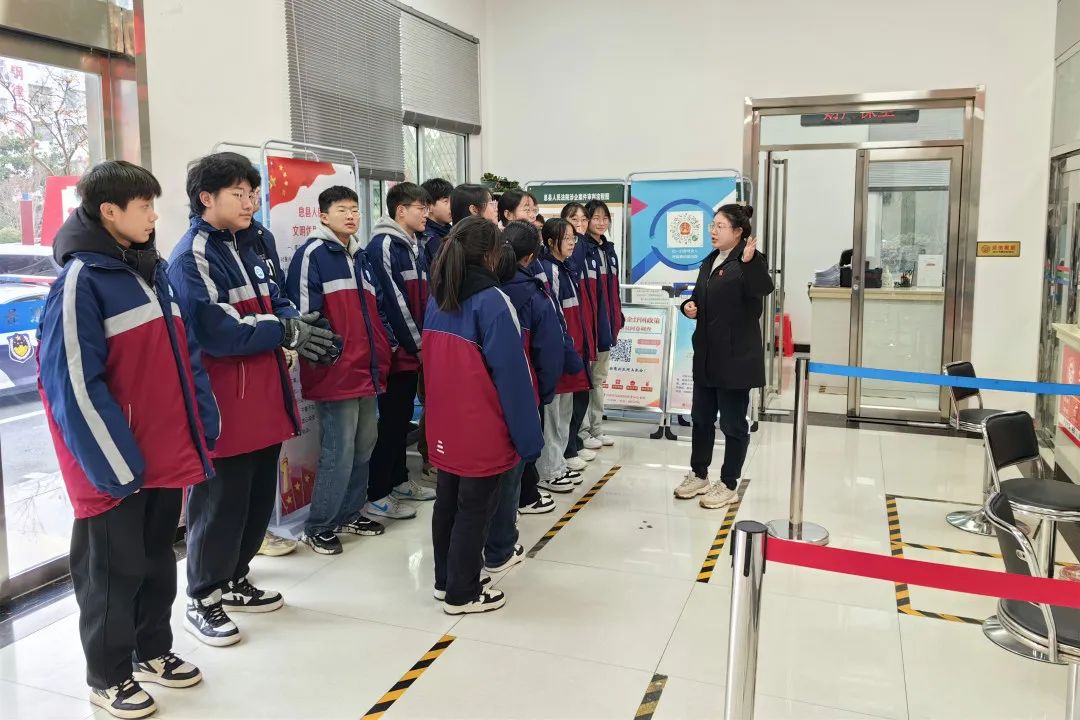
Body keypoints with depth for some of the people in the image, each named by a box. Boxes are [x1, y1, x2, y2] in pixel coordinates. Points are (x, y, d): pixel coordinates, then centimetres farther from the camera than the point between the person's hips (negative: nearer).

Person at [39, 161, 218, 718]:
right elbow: (75, 382, -18)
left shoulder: (153, 270, 10)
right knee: (114, 570, 8)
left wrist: (203, 426, 8)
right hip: (114, 464, -7)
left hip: (166, 453, 7)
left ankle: (153, 651, 36)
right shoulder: (81, 279, -14)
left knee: (157, 559, 18)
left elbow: (183, 355, 14)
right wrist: (115, 462, -17)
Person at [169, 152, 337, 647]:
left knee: (259, 495, 17)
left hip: (263, 397, 9)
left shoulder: (246, 248, 15)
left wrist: (297, 320, -7)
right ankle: (202, 600, 17)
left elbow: (272, 302, 16)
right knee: (220, 500, 1)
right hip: (223, 403, -9)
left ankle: (234, 580, 33)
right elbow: (216, 331, -24)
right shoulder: (192, 257, -14)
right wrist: (287, 332, -19)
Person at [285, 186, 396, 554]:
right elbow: (305, 312, -14)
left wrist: (384, 352, 17)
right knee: (339, 451, -6)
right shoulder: (312, 253, -8)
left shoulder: (361, 256, 17)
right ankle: (318, 526, 8)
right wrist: (318, 355, -16)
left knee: (364, 444, 14)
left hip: (367, 368, 9)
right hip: (335, 370, -8)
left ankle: (349, 513, 29)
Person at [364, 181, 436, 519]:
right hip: (397, 349, -9)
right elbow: (392, 301, -18)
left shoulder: (413, 246, 16)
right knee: (391, 420, -4)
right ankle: (376, 496, 5)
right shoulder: (383, 245, -13)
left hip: (414, 348, 9)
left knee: (403, 417, 16)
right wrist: (417, 344, -14)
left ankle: (399, 480, 28)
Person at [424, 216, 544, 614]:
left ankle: (446, 581, 31)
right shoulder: (491, 300, -17)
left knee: (447, 501, 17)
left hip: (445, 424, 7)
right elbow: (511, 373, -17)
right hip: (482, 429, -7)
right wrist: (527, 435, -13)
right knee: (474, 508, 5)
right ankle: (462, 594, 16)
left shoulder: (437, 298, 6)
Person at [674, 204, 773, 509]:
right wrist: (689, 306, 2)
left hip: (736, 356, -8)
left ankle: (728, 485, 17)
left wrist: (749, 262, -46)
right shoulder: (710, 261, 13)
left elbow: (763, 288, -31)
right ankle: (699, 475, 32)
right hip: (706, 354, 8)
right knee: (701, 416, 17)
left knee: (733, 422, 4)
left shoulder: (748, 261, -12)